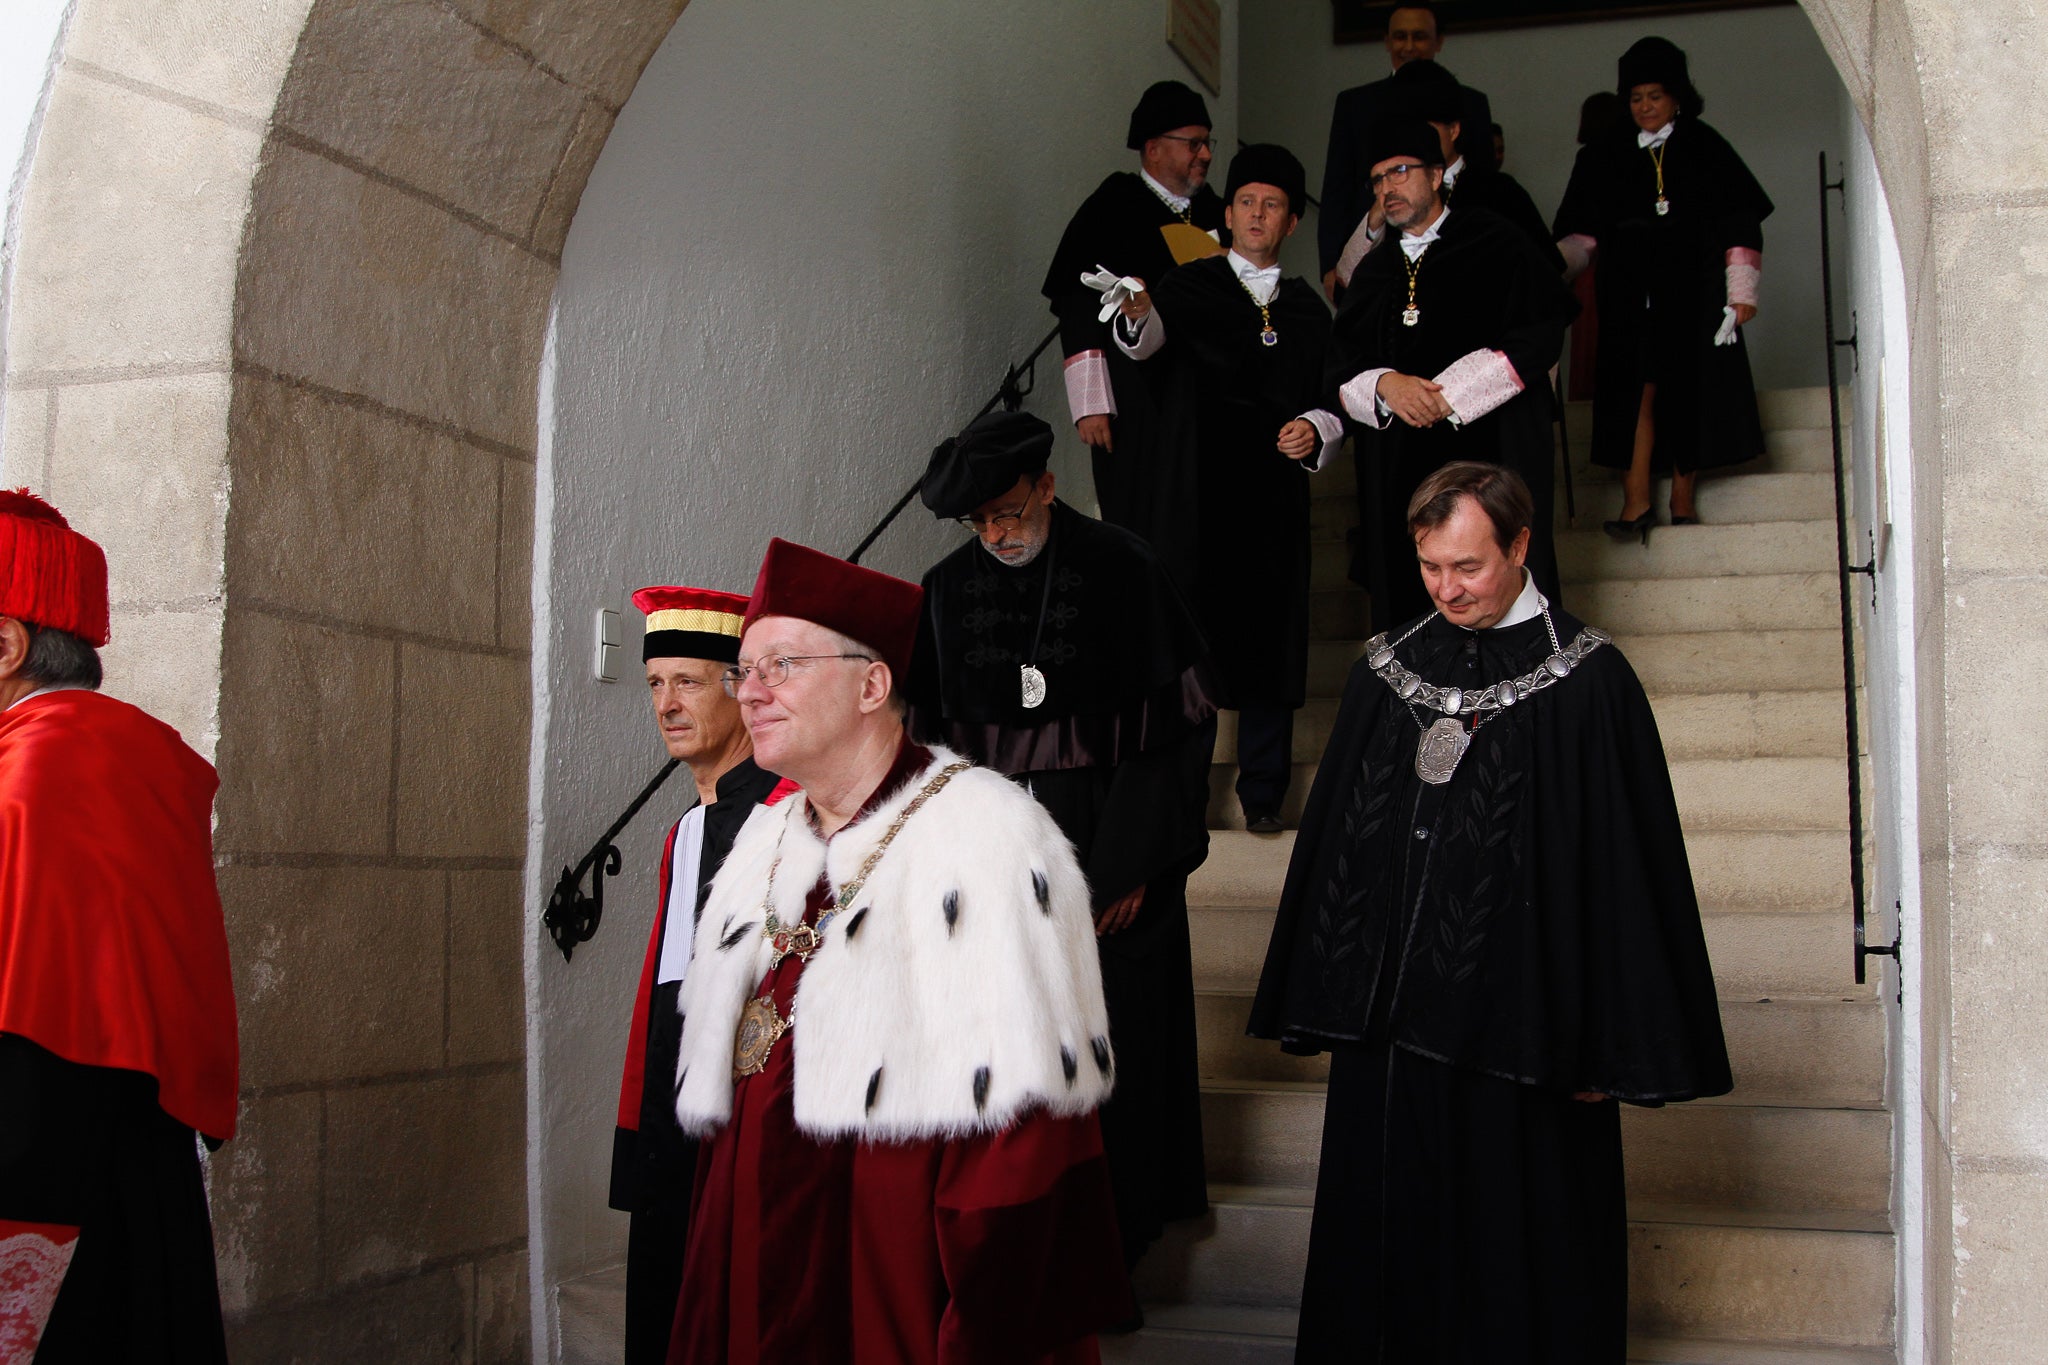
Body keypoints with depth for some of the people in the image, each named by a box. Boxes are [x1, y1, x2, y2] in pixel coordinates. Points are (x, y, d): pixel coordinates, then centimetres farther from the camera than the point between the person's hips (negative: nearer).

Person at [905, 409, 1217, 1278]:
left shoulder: (1121, 571, -6)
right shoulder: (949, 590, 5)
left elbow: (1175, 723, -7)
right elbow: (934, 737, 9)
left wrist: (1133, 865, -11)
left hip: (1109, 853, -3)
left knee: (1114, 1045, 2)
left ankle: (1110, 1243, 16)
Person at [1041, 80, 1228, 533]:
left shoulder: (1216, 214, 13)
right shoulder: (1111, 211, -3)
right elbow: (1078, 309, -7)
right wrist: (1090, 406, -12)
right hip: (1135, 406, -4)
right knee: (1137, 529, -1)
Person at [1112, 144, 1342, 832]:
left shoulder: (1308, 309, 15)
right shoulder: (1190, 286, 5)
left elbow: (1333, 405, 18)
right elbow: (1145, 339, -15)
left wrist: (1316, 430, -5)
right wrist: (1135, 314, -38)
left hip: (1275, 496, 3)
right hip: (1197, 495, -2)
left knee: (1268, 639, 3)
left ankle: (1263, 791, 15)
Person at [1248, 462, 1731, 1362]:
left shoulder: (1587, 679, -6)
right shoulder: (1386, 669, 8)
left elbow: (1626, 861, -8)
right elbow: (1333, 836, 13)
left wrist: (1608, 1045, -11)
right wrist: (1321, 1003, 12)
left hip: (1516, 1015, -4)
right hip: (1389, 1014, 5)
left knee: (1513, 1260, 5)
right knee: (1388, 1243, 12)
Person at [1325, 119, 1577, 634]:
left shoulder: (1495, 245, 4)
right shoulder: (1373, 271, 19)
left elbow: (1541, 331, -6)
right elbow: (1342, 362, 12)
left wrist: (1451, 393, -13)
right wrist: (1384, 384, -11)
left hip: (1489, 448, -4)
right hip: (1397, 471, 4)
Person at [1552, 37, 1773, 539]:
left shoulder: (1704, 148, 4)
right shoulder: (1605, 156, 8)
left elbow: (1740, 222, 3)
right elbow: (1584, 232, 5)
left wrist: (1741, 290, -4)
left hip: (1693, 293, -1)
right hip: (1632, 295, 1)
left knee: (1688, 391, 0)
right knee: (1637, 388, -10)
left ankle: (1682, 495, 7)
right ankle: (1636, 498, -15)